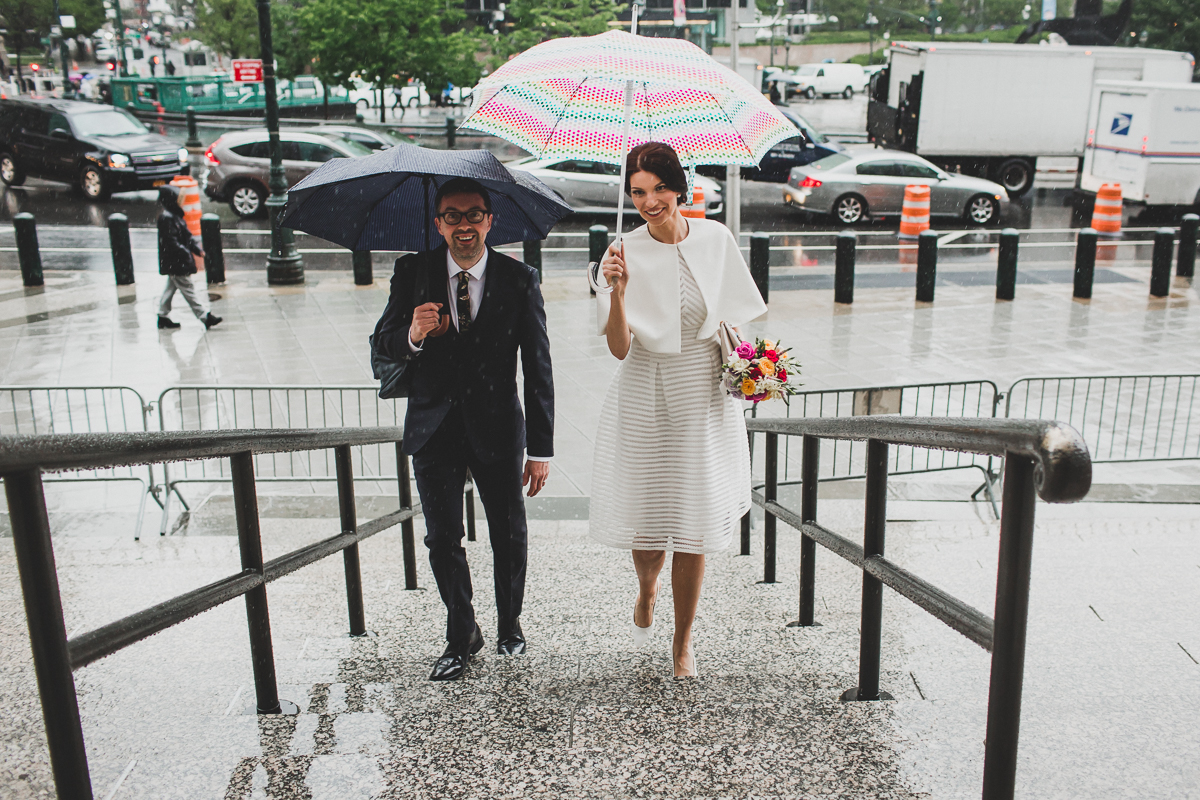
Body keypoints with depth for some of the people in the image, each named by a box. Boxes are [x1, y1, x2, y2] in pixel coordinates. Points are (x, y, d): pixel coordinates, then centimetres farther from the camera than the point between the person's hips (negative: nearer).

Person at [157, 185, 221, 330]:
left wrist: (198, 249, 3)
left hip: (174, 264, 10)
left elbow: (187, 235, 14)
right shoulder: (167, 218, -18)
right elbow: (171, 242, -23)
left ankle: (163, 318, 24)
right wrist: (186, 253, -22)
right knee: (188, 290, -5)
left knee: (170, 288, 16)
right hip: (175, 263, -10)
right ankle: (205, 317, -3)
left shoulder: (175, 216, 13)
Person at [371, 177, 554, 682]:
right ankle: (462, 635, 26)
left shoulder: (519, 280, -7)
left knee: (509, 534, 12)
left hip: (497, 427, -1)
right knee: (442, 538, 7)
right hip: (433, 428, 1)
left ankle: (509, 622, 36)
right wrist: (412, 335, -27)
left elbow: (538, 369, -6)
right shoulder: (412, 272, -2)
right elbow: (383, 342, -1)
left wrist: (540, 449, -9)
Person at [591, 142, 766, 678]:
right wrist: (617, 291, -28)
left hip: (704, 397, 2)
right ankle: (646, 590, 42)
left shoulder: (715, 239, -2)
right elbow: (620, 348, -15)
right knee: (647, 516, 5)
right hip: (645, 399, -1)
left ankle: (683, 638, 26)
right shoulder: (626, 255, -9)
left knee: (695, 524, 5)